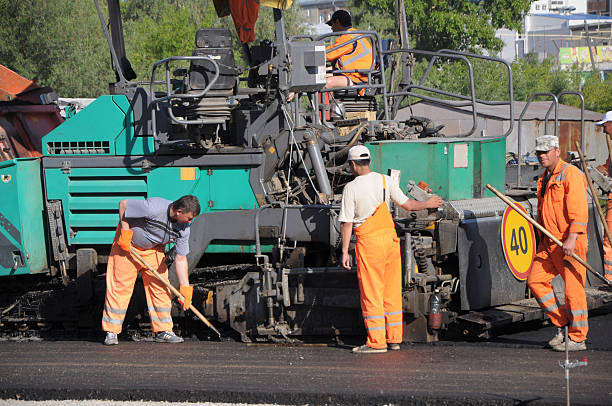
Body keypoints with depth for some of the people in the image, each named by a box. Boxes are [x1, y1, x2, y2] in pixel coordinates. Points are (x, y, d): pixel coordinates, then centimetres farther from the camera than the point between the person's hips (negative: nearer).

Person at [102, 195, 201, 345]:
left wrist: (185, 288, -13)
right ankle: (111, 332, -1)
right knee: (120, 286, -7)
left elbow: (180, 259, -10)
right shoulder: (153, 208, -35)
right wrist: (125, 231, -21)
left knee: (160, 286, -1)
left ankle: (163, 331, 6)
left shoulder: (184, 228, -17)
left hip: (154, 248, 5)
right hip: (128, 243, -5)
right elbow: (123, 204, -22)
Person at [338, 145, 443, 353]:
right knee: (392, 291, 11)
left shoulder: (351, 188, -9)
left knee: (371, 292, -2)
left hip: (368, 242, -5)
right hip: (390, 238, 5)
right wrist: (427, 204, 25)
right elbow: (407, 205, 7)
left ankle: (376, 341, -4)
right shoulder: (385, 181, 3)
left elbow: (346, 223, -10)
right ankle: (393, 338, 15)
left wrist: (344, 251, -6)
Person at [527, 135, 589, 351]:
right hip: (549, 242, 9)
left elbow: (579, 210, -19)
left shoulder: (571, 174, -11)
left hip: (570, 243, -9)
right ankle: (561, 323, 13)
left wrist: (572, 238, -27)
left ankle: (577, 339, 2)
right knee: (535, 280, 3)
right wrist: (542, 241, 23)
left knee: (573, 289, -5)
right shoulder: (544, 178, 17)